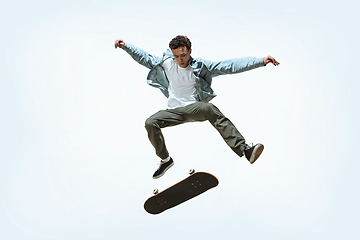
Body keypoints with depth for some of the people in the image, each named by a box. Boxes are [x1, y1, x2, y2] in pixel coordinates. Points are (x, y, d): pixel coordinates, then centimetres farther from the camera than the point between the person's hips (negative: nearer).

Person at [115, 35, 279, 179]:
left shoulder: (200, 66, -4)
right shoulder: (165, 63, 3)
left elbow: (229, 66, -10)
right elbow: (144, 57, 16)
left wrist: (261, 61, -16)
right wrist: (125, 45, 8)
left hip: (193, 108, -3)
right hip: (173, 111, 3)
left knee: (211, 110, -37)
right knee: (150, 123, -23)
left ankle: (244, 149, -48)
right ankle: (165, 160, 0)